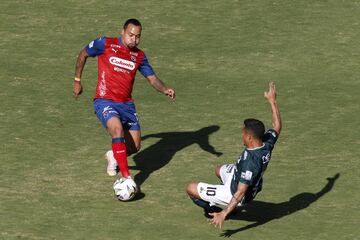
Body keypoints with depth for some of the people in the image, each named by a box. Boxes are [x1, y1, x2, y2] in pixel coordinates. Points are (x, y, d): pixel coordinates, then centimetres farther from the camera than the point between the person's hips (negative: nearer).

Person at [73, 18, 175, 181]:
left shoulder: (139, 56, 6)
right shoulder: (105, 44, -6)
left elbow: (152, 78, 6)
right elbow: (83, 55, 8)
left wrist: (165, 90, -15)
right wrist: (77, 81, 10)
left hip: (126, 104, 5)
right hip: (105, 102, -5)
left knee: (134, 147, 6)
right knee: (117, 129, -33)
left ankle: (113, 156, 42)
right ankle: (126, 177, -33)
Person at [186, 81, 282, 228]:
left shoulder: (250, 161, -41)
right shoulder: (267, 144, -20)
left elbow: (241, 192, -38)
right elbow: (277, 126, 1)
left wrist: (224, 213, -37)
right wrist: (272, 101, 7)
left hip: (234, 194, -9)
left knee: (191, 188, -5)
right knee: (219, 170, 36)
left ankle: (215, 210, 14)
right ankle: (232, 207, 31)